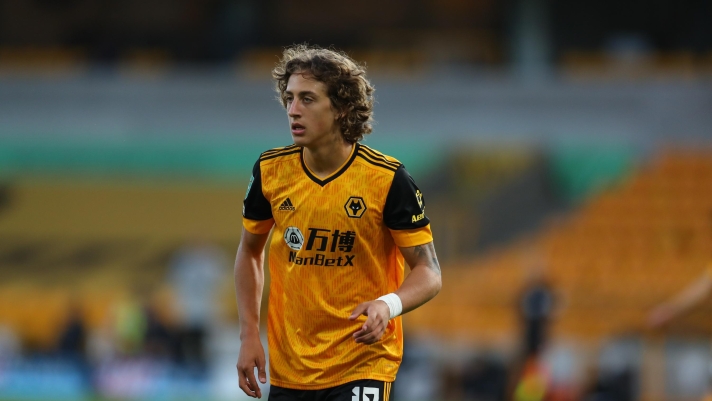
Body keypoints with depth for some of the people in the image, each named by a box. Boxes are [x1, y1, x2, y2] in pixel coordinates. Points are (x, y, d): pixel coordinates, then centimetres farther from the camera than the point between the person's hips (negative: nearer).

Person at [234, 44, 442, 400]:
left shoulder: (387, 179, -14)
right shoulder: (270, 171, -2)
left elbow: (429, 272, -10)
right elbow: (249, 250, 14)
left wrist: (389, 304, -30)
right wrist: (249, 334, 5)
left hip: (363, 365, -4)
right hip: (288, 368, 4)